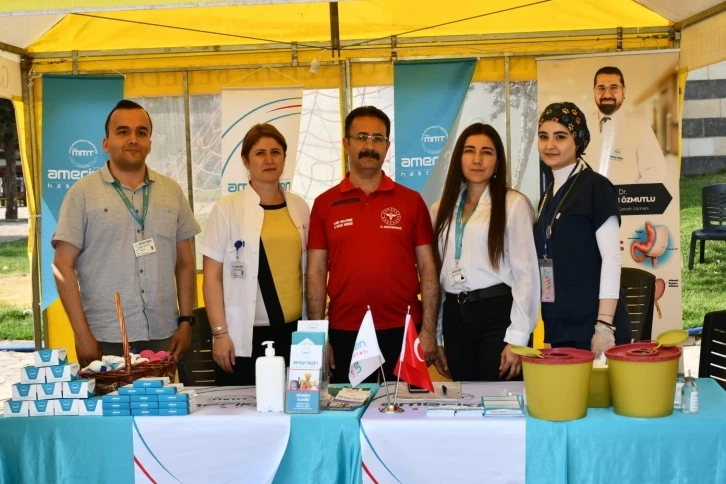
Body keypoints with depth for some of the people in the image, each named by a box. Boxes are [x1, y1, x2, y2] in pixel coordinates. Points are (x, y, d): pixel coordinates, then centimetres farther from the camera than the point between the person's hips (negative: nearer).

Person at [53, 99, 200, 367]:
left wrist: (186, 321, 3)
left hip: (164, 335, 3)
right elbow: (63, 265, -4)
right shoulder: (83, 192, -1)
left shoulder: (172, 191, 8)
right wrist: (82, 334, -9)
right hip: (106, 339, -3)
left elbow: (185, 262, 10)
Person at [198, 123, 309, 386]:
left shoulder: (299, 207, 8)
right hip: (245, 335, -3)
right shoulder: (227, 208, -3)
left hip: (294, 331, 3)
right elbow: (212, 277, -3)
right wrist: (220, 333, -8)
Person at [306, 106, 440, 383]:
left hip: (404, 331, 0)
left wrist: (429, 330, -4)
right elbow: (316, 273, 4)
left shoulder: (411, 201, 3)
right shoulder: (324, 204, 4)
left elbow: (427, 269, 2)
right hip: (345, 334, 0)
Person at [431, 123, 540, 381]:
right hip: (455, 316, 5)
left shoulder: (513, 203, -4)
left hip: (497, 313, -4)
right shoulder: (441, 210, 11)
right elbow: (437, 274, 12)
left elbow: (526, 272, -7)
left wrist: (517, 338, -11)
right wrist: (436, 337, 11)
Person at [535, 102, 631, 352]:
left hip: (592, 321, -6)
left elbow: (611, 258, -13)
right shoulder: (548, 190, 11)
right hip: (558, 323, 6)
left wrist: (605, 325, -19)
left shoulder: (596, 187, -8)